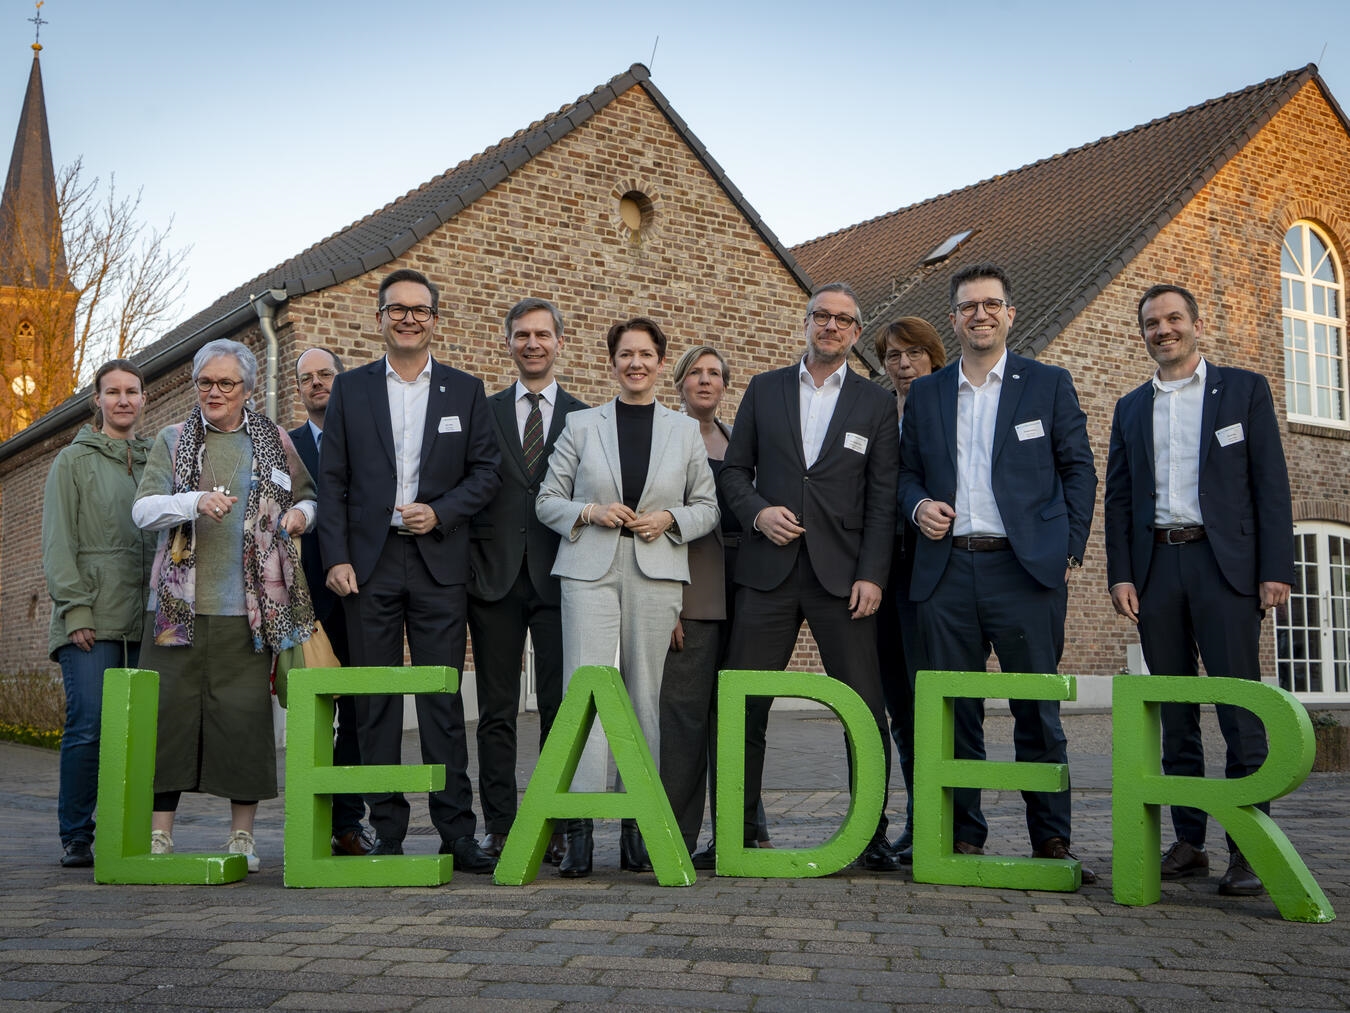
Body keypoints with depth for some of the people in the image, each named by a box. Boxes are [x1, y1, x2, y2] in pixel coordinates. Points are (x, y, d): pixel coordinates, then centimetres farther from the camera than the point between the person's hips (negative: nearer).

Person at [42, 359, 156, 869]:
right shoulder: (73, 460, 8)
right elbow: (57, 543, 0)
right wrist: (75, 609, -11)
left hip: (147, 620, 4)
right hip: (92, 621, -3)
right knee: (89, 725, -10)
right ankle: (76, 837, 0)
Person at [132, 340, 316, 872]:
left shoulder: (275, 442, 13)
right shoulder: (173, 441, 11)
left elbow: (307, 497, 24)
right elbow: (142, 509, 1)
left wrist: (299, 513, 1)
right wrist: (195, 502, -16)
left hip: (249, 606, 0)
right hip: (179, 605, 0)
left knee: (245, 715, -1)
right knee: (168, 711, -2)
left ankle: (242, 836, 9)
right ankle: (160, 832, 7)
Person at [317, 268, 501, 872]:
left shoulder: (465, 390, 10)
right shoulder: (350, 389, 10)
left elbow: (486, 472, 7)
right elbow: (332, 481, 6)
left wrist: (440, 512, -9)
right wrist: (336, 558, -4)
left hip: (438, 562, 0)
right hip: (370, 562, 1)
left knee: (442, 698, 0)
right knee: (376, 701, 3)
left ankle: (456, 832, 4)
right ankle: (387, 832, 10)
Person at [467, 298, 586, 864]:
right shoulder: (482, 413, 11)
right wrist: (468, 562, -2)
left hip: (559, 577, 0)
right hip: (496, 576, 1)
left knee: (561, 706, 1)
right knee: (497, 710, 4)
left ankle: (560, 828, 9)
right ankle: (499, 828, 11)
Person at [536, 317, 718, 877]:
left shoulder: (685, 430, 12)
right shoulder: (581, 425, 10)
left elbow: (708, 508, 15)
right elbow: (547, 500, 10)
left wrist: (669, 518, -4)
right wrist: (591, 511, -8)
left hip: (656, 572, 1)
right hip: (589, 570, -1)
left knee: (646, 695, 2)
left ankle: (638, 828, 9)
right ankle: (578, 830, -10)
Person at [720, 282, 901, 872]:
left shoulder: (875, 404, 10)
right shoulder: (764, 390, 14)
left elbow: (882, 499, 4)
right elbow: (734, 470, 13)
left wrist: (871, 575, -5)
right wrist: (757, 512, -7)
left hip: (841, 574, -1)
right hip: (769, 571, 1)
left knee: (865, 709, -2)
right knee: (743, 704, 0)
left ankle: (872, 836, 10)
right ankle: (737, 834, 11)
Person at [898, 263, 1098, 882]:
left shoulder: (1049, 384, 9)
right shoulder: (925, 394, 16)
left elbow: (1078, 468, 8)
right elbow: (907, 472, 18)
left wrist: (1069, 549, -1)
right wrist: (918, 504, -4)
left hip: (1026, 569, -2)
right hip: (947, 570, 2)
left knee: (1038, 711, 1)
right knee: (955, 711, 5)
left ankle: (1052, 842, 10)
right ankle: (964, 837, 14)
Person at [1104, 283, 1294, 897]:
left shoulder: (1243, 389, 7)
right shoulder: (1131, 408, 17)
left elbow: (1271, 484, 1)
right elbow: (1119, 498, 14)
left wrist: (1276, 569, -8)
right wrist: (1120, 574, 3)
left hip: (1224, 562, -3)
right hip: (1156, 565, 4)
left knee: (1240, 709, -7)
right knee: (1174, 713, 6)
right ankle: (1189, 843, 11)